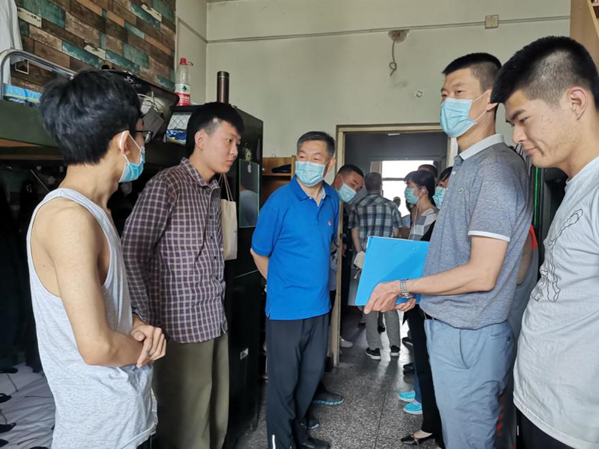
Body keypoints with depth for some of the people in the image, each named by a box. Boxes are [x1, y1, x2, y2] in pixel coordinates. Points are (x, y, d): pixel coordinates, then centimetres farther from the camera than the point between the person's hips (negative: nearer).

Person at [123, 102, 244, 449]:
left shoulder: (215, 191, 12)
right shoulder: (165, 186, -12)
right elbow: (131, 255, -14)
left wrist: (220, 304, 13)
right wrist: (148, 321, -13)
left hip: (215, 323, 7)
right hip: (180, 328, -7)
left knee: (217, 420, 17)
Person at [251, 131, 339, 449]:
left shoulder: (332, 199, 2)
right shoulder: (280, 201, -15)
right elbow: (258, 252, -6)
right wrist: (283, 287, 1)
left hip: (319, 305, 6)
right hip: (285, 308, -6)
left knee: (312, 374, 20)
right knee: (284, 381, 8)